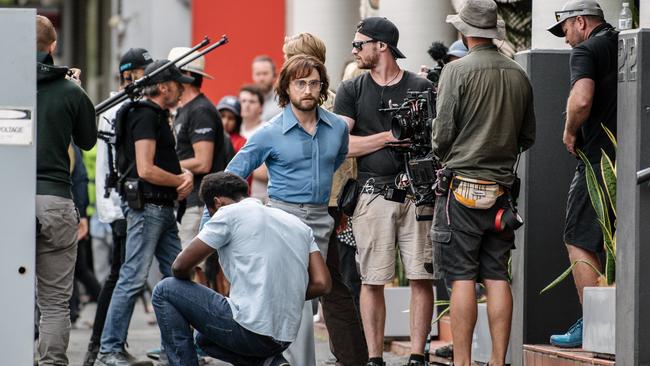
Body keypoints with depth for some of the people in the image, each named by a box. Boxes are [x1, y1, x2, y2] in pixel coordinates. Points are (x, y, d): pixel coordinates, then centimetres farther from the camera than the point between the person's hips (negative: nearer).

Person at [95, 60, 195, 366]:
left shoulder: (158, 116, 19)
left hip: (163, 208, 10)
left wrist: (184, 176, 3)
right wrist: (181, 181, -6)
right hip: (146, 206, -10)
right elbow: (146, 170, -20)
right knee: (133, 278, -10)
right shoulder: (146, 116, -12)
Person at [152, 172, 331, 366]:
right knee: (205, 339, 35)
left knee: (164, 291, 10)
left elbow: (181, 266, 0)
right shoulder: (297, 223, 16)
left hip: (251, 332, -7)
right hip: (285, 338, 7)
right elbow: (322, 284, 9)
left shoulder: (230, 213, -2)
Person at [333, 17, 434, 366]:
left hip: (416, 193, 0)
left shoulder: (421, 88, 8)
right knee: (373, 281, 1)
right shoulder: (352, 90, 10)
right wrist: (391, 136, -7)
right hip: (372, 195, 0)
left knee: (421, 278, -4)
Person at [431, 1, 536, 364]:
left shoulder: (457, 71, -10)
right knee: (498, 278, 7)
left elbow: (443, 134, -9)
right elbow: (528, 137, 13)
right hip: (502, 190, 5)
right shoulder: (519, 75, 5)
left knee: (462, 279, -4)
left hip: (463, 187, -5)